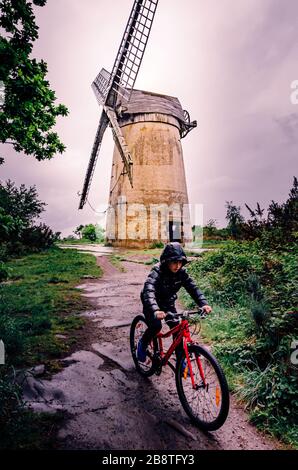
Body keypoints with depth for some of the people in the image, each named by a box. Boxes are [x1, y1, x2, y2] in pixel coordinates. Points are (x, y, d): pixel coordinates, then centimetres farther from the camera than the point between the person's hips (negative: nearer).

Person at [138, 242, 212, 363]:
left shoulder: (181, 272, -16)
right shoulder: (157, 271, -32)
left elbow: (193, 287, -20)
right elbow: (148, 290, -46)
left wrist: (203, 303, -37)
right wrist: (155, 310, -62)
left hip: (167, 303, 5)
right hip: (152, 303, -4)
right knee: (155, 326, -24)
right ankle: (142, 344, 7)